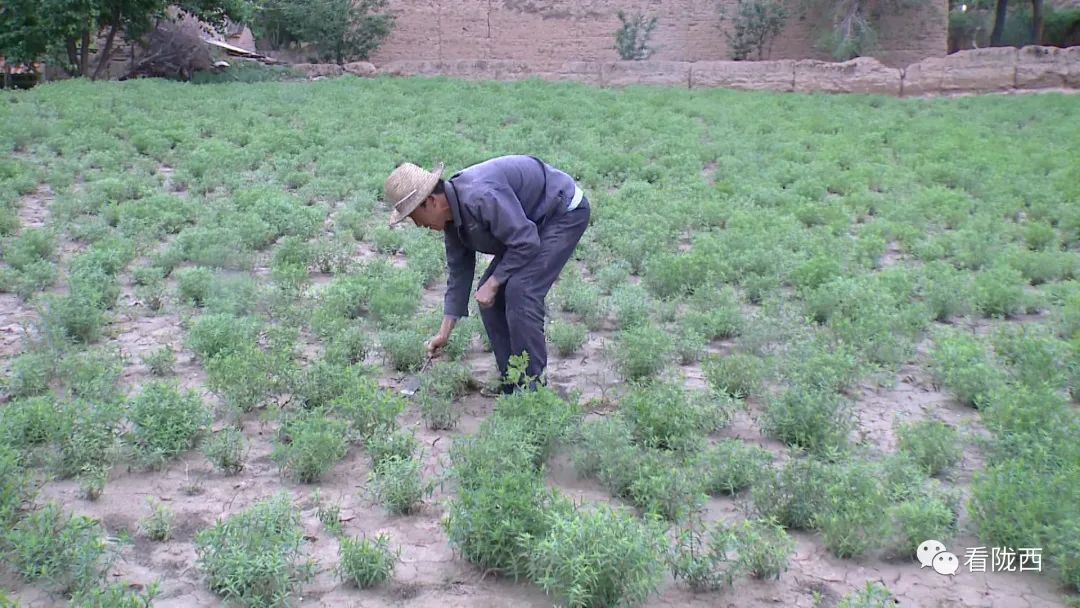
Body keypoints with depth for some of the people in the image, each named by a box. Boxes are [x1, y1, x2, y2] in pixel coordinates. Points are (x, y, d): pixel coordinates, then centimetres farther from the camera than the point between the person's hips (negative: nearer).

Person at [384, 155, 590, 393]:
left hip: (565, 212, -10)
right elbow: (458, 271, 7)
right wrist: (444, 333, 8)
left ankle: (531, 386, -11)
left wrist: (492, 283, -20)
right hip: (534, 222, 10)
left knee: (519, 290, -21)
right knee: (490, 297, 3)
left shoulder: (480, 197, -33)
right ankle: (510, 382, 12)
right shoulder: (450, 216, -1)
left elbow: (525, 243, -30)